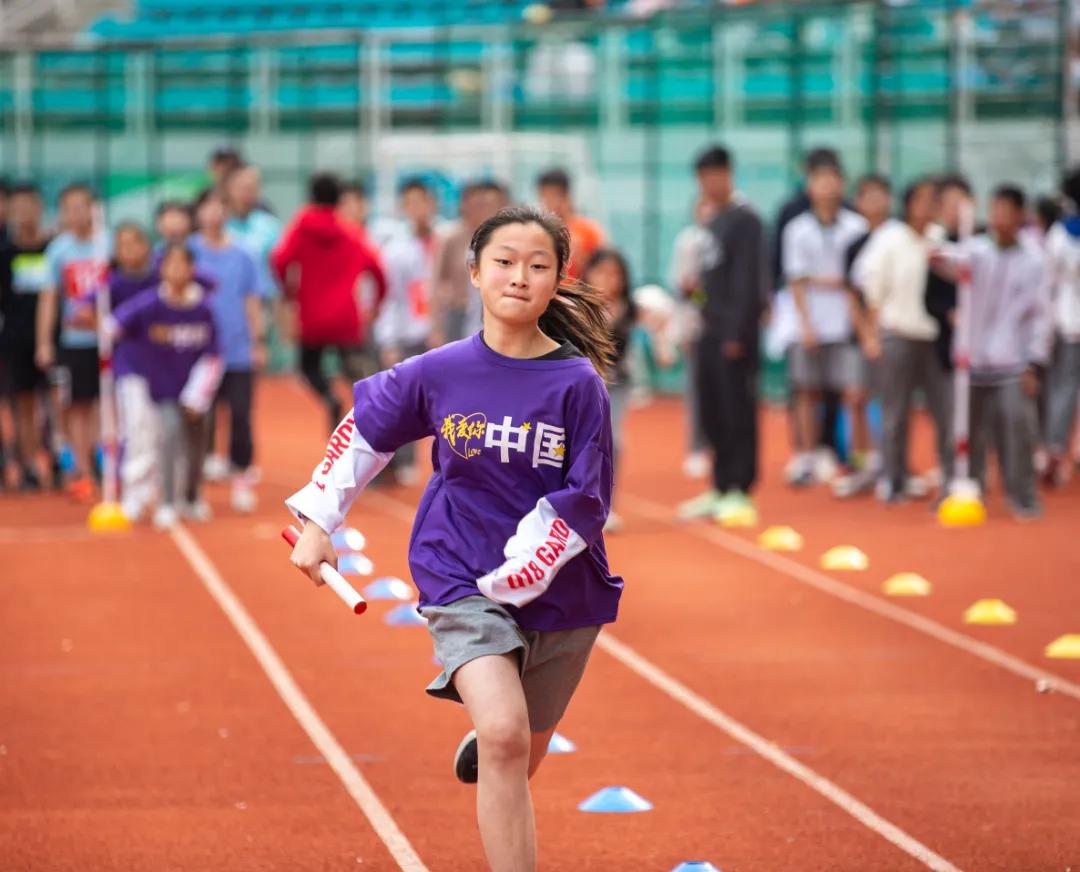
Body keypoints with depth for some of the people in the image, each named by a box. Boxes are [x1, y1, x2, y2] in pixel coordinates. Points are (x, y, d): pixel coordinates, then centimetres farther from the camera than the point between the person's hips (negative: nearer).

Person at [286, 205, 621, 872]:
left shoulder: (577, 384, -10)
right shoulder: (438, 374, -5)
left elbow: (585, 501, -10)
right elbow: (364, 429, 11)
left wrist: (515, 575, -17)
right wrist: (319, 522, 11)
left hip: (558, 590, 1)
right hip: (464, 581, -1)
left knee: (521, 756, 17)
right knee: (504, 736, -24)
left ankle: (481, 748, 55)